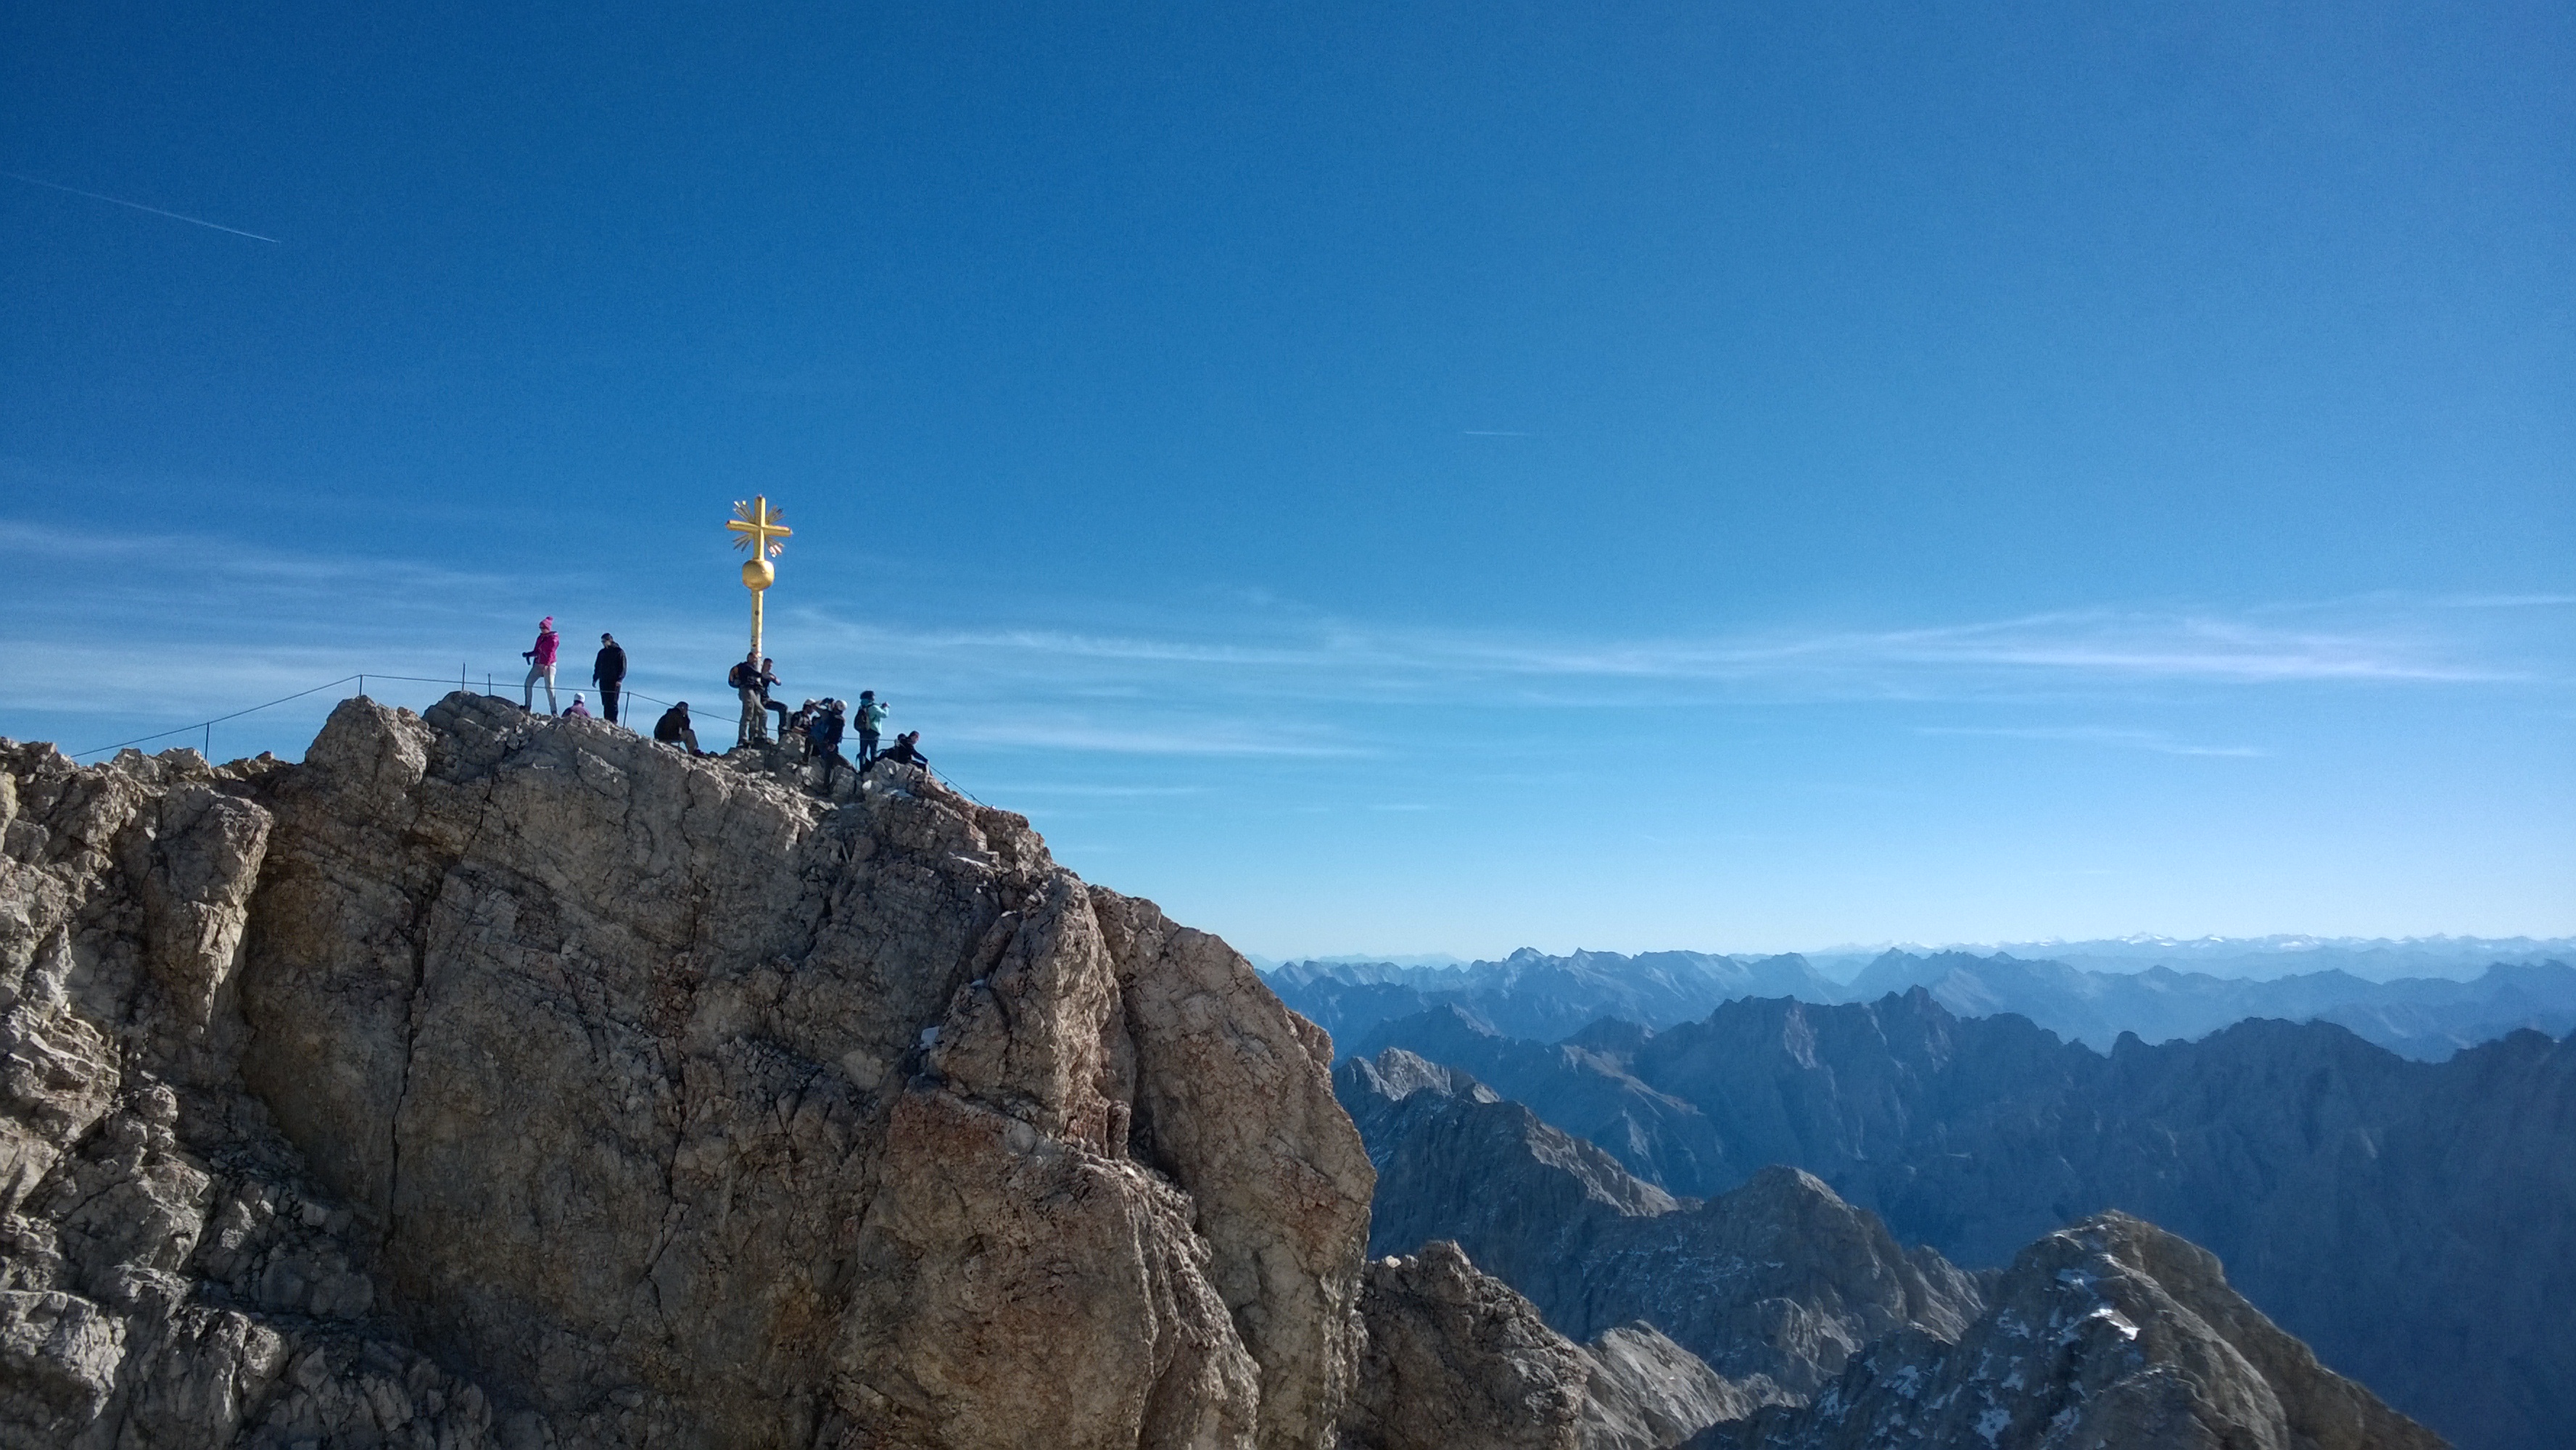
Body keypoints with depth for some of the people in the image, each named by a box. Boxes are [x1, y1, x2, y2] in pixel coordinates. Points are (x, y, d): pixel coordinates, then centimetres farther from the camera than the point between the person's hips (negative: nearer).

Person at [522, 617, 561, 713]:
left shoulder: (553, 638, -6)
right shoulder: (540, 637, 17)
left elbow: (551, 653, -14)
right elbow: (537, 651, 18)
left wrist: (546, 665, -23)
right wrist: (529, 654, -1)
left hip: (549, 665, -8)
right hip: (538, 664, 8)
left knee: (549, 687, -12)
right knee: (528, 683, 0)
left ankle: (553, 711, -11)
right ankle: (527, 707, 6)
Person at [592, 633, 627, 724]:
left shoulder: (619, 652, -1)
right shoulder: (602, 652, 16)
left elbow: (623, 667, -6)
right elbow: (597, 666, 22)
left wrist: (619, 680, -16)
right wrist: (595, 678, 12)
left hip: (614, 683, -5)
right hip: (603, 682, 6)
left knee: (613, 703, -7)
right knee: (605, 703, 3)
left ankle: (613, 722, -7)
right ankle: (606, 721, 6)